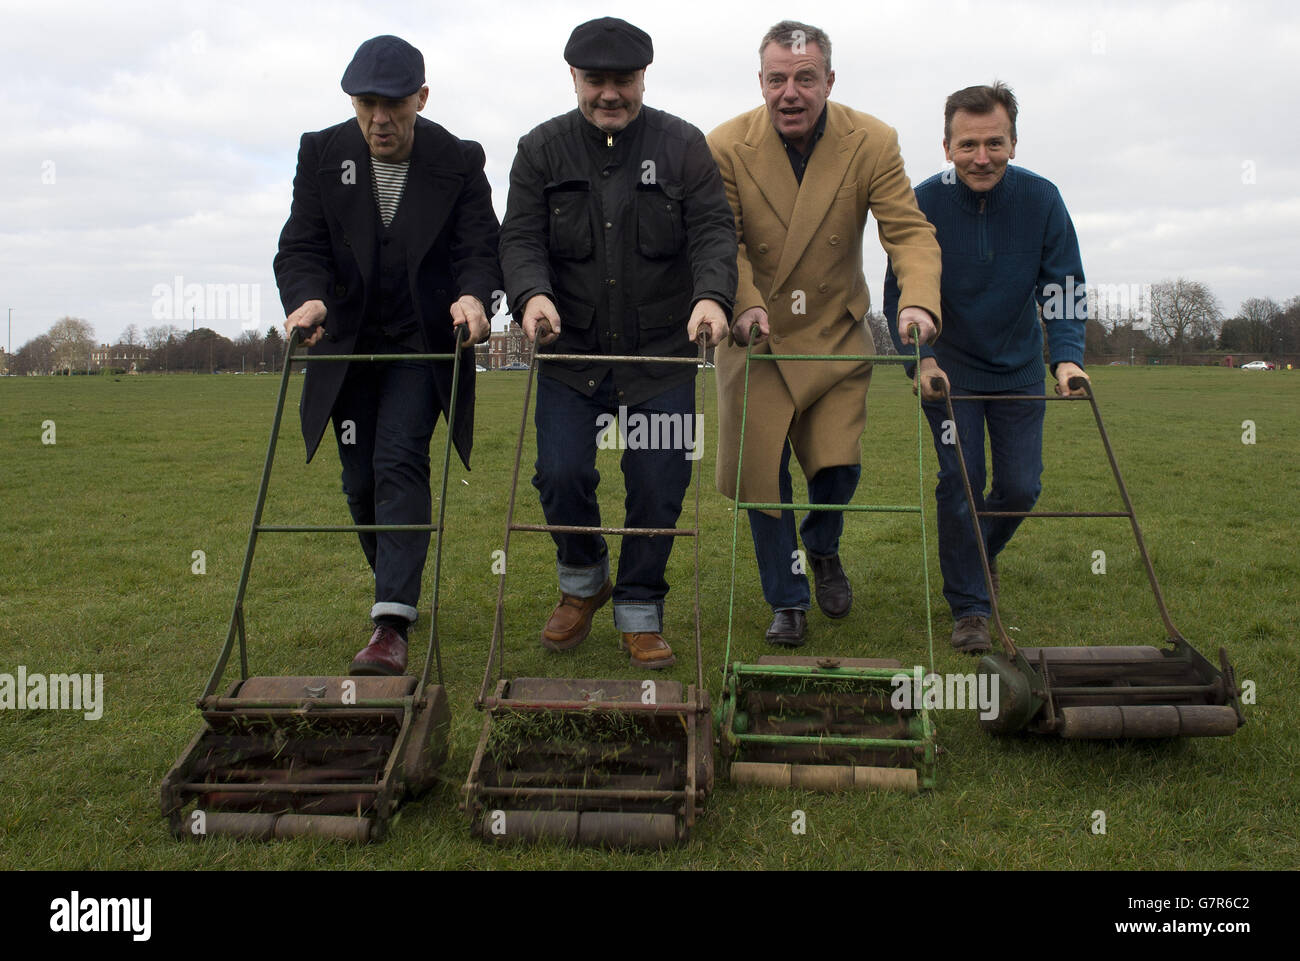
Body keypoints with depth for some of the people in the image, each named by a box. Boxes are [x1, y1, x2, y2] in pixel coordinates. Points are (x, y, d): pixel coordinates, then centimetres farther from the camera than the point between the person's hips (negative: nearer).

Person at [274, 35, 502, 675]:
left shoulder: (459, 162, -5)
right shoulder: (321, 153, 0)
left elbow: (479, 250, -8)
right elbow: (301, 247, -5)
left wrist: (472, 295, -31)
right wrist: (308, 298, -27)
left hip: (422, 342, -3)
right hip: (348, 344, 3)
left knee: (399, 462, -18)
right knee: (361, 481, 7)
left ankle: (392, 625, -21)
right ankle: (398, 591, 30)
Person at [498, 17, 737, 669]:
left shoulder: (682, 144, 3)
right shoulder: (542, 149, 5)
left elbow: (713, 230, -5)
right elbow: (521, 238, -2)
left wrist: (712, 296, -25)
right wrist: (532, 294, -24)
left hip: (663, 355, 0)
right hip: (571, 353, 1)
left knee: (659, 485, -1)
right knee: (561, 474, -7)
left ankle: (639, 615, 17)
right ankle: (583, 583, 23)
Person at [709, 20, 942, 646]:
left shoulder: (872, 143, -9)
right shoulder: (725, 147, -11)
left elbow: (909, 231, -13)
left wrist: (918, 301, -32)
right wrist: (745, 306, -28)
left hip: (838, 335, 1)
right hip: (755, 336, 0)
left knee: (839, 463, -3)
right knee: (761, 472, 0)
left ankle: (823, 549, 34)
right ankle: (787, 602, 20)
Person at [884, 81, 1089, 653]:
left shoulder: (1041, 198, -10)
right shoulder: (923, 204, -15)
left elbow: (1063, 285, -5)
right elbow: (900, 294, -6)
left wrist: (1068, 357, -19)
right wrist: (921, 358, -19)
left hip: (1019, 368, 2)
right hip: (948, 369, -2)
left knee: (1021, 487, 4)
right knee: (960, 482, -8)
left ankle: (983, 549, 37)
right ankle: (969, 609, 4)